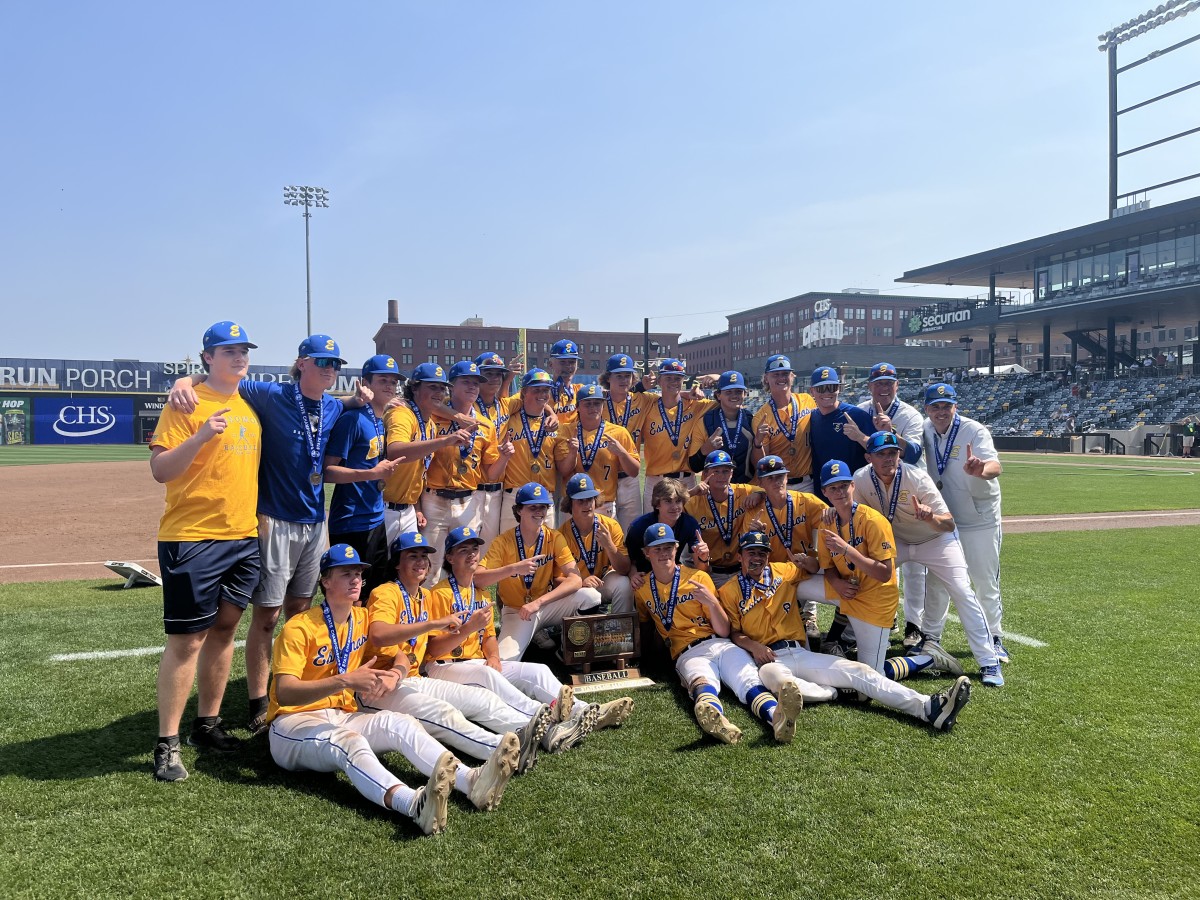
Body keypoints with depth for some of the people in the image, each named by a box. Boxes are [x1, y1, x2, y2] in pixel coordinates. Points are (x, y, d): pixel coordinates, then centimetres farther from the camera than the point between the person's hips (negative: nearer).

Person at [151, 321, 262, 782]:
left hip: (244, 537, 7)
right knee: (187, 640, -4)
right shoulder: (187, 405, -8)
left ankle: (208, 724, 25)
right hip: (193, 538, -7)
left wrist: (256, 520, 17)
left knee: (224, 627, 13)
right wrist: (201, 436, -26)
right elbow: (160, 470, -13)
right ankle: (167, 745, 5)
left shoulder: (248, 407, 15)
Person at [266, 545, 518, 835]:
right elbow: (284, 693, -21)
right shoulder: (299, 627, -11)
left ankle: (471, 781, -45)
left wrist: (394, 675, -9)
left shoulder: (364, 619, 9)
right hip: (293, 723, -6)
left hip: (343, 717, 6)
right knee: (349, 741, -37)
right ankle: (415, 804, -66)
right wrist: (345, 681, -33)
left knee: (399, 722, -23)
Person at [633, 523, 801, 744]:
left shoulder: (699, 577, 10)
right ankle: (717, 722, -72)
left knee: (750, 681, -32)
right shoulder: (642, 588, 11)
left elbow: (724, 631, 6)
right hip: (688, 654, -2)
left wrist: (711, 602, -13)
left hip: (720, 645, 2)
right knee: (702, 686, -39)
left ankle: (777, 716, -62)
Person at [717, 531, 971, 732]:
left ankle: (929, 708, -23)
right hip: (768, 660, -4)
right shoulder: (729, 591, 3)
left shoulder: (783, 571, 14)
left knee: (860, 671, -12)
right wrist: (753, 646, -16)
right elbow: (733, 633, 1)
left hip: (800, 653, 5)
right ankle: (837, 692, -22)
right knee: (778, 681, -43)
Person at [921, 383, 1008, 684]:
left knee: (986, 584, 4)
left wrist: (981, 469, -61)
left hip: (980, 520, -4)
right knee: (937, 580, 13)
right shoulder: (925, 431, -6)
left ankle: (993, 640, 23)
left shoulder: (975, 431, -21)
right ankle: (930, 635, 28)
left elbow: (995, 465, -38)